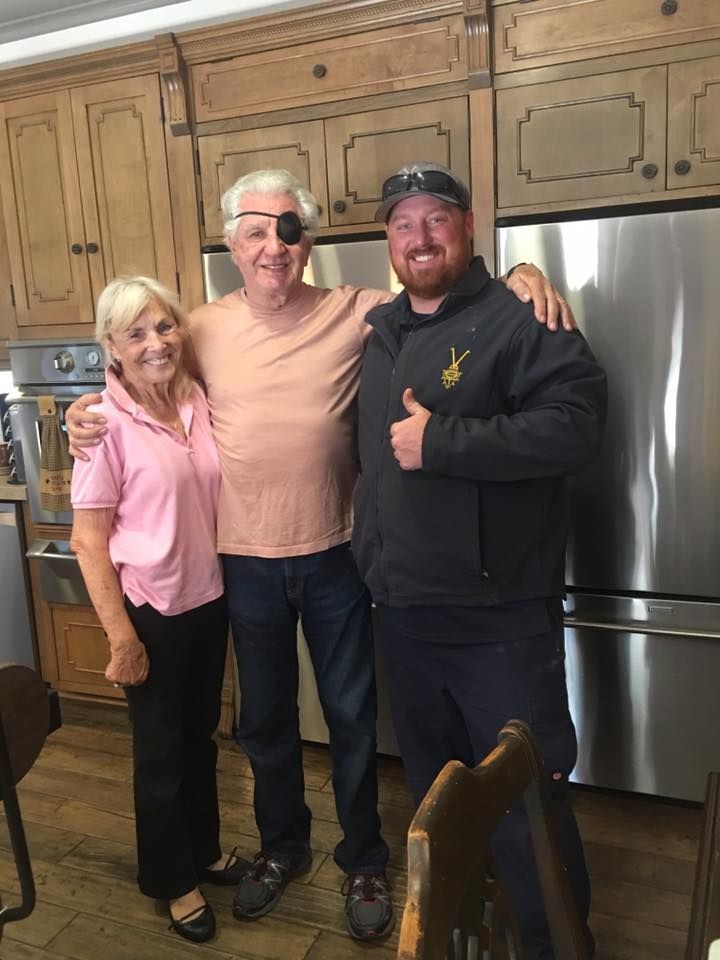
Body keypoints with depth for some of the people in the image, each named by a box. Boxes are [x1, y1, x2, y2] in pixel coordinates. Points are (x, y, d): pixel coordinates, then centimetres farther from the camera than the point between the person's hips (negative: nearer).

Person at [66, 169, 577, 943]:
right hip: (247, 561, 2)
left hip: (334, 557, -1)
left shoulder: (356, 313, -7)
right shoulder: (205, 328, -2)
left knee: (351, 717, 14)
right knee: (265, 716, 20)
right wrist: (95, 413, -6)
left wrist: (517, 274, -18)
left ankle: (363, 861, 38)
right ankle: (281, 845, 46)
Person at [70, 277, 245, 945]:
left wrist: (225, 576, 7)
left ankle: (205, 850, 45)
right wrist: (121, 635, -15)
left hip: (209, 599, 5)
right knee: (160, 748, 14)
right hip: (152, 610, -5)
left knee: (201, 733, 22)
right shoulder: (106, 424, -17)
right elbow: (88, 539, -14)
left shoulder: (197, 400, -2)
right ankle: (171, 880, 37)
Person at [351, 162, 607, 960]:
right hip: (401, 609, 7)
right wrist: (368, 553, 12)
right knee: (430, 784, 24)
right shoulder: (376, 330, 11)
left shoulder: (519, 319, -10)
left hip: (499, 617, -7)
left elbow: (575, 421, -24)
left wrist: (442, 441, -24)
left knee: (526, 797, 7)